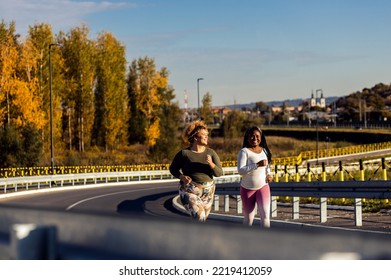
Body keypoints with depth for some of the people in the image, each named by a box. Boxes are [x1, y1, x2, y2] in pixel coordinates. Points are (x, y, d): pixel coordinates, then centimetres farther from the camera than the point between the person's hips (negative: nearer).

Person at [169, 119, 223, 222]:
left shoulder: (211, 152, 0)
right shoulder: (184, 153, -8)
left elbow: (219, 173, -2)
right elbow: (173, 168, 4)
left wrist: (211, 163, -20)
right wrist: (182, 177, -15)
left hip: (207, 191, 4)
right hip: (190, 191, -4)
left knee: (202, 219, 12)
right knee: (199, 217, -23)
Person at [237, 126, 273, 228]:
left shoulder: (264, 150, 6)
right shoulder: (244, 151, -11)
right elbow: (240, 170, -22)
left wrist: (269, 174, 2)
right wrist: (257, 165, -31)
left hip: (263, 186, 3)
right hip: (247, 188, -3)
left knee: (265, 215, -13)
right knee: (248, 218, 7)